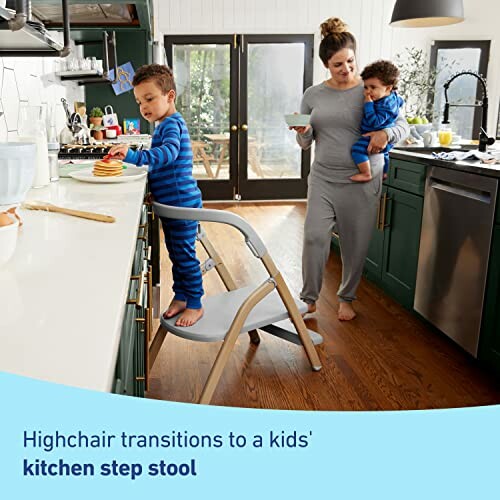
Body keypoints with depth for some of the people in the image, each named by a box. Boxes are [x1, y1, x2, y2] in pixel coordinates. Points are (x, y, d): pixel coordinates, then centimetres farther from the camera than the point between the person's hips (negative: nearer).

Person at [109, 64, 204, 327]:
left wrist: (133, 156, -47)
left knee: (185, 253, -1)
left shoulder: (172, 123, -17)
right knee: (175, 253, 18)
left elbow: (169, 152, -37)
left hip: (182, 202, -10)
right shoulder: (164, 125, 15)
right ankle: (180, 296, 31)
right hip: (169, 203, 10)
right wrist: (132, 157, 11)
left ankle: (195, 304, 11)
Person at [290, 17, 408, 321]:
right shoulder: (313, 96, 6)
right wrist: (304, 132, -12)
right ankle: (310, 298, 11)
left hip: (362, 181, -1)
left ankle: (347, 298, 28)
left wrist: (386, 133, -19)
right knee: (314, 236, -8)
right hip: (323, 179, 1)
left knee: (356, 244, 6)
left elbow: (403, 125, 4)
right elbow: (306, 144, 12)